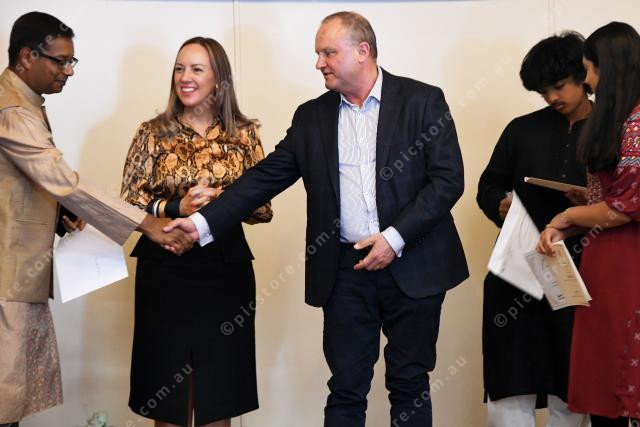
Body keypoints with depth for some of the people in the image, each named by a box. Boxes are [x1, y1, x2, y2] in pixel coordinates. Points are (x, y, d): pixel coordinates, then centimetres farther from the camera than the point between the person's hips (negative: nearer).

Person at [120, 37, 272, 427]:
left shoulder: (244, 134, 3)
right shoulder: (153, 132, 2)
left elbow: (263, 208, 1)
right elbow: (129, 203, -1)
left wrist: (219, 201, -16)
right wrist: (177, 208, -16)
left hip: (225, 270, 1)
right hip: (165, 271, 0)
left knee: (219, 391, 8)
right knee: (165, 388, 7)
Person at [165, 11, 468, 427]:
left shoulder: (423, 100, -2)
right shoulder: (312, 116, 9)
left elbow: (448, 179, -7)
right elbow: (265, 177, 6)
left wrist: (395, 238, -16)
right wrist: (203, 222, -3)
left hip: (412, 266, -2)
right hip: (346, 270, 3)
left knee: (410, 385, 7)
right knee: (345, 390, 7)